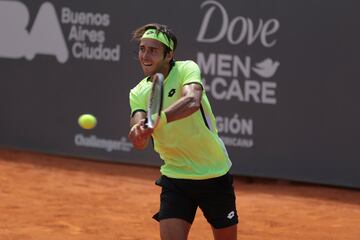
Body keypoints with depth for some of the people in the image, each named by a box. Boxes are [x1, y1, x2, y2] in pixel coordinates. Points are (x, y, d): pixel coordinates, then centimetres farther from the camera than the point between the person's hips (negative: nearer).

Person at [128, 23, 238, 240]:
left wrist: (158, 120, -51)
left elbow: (192, 101, -35)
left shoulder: (187, 69, -12)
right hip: (175, 179, 2)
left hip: (215, 175, -2)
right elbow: (140, 143, -16)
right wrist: (138, 133, -40)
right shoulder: (139, 93, -1)